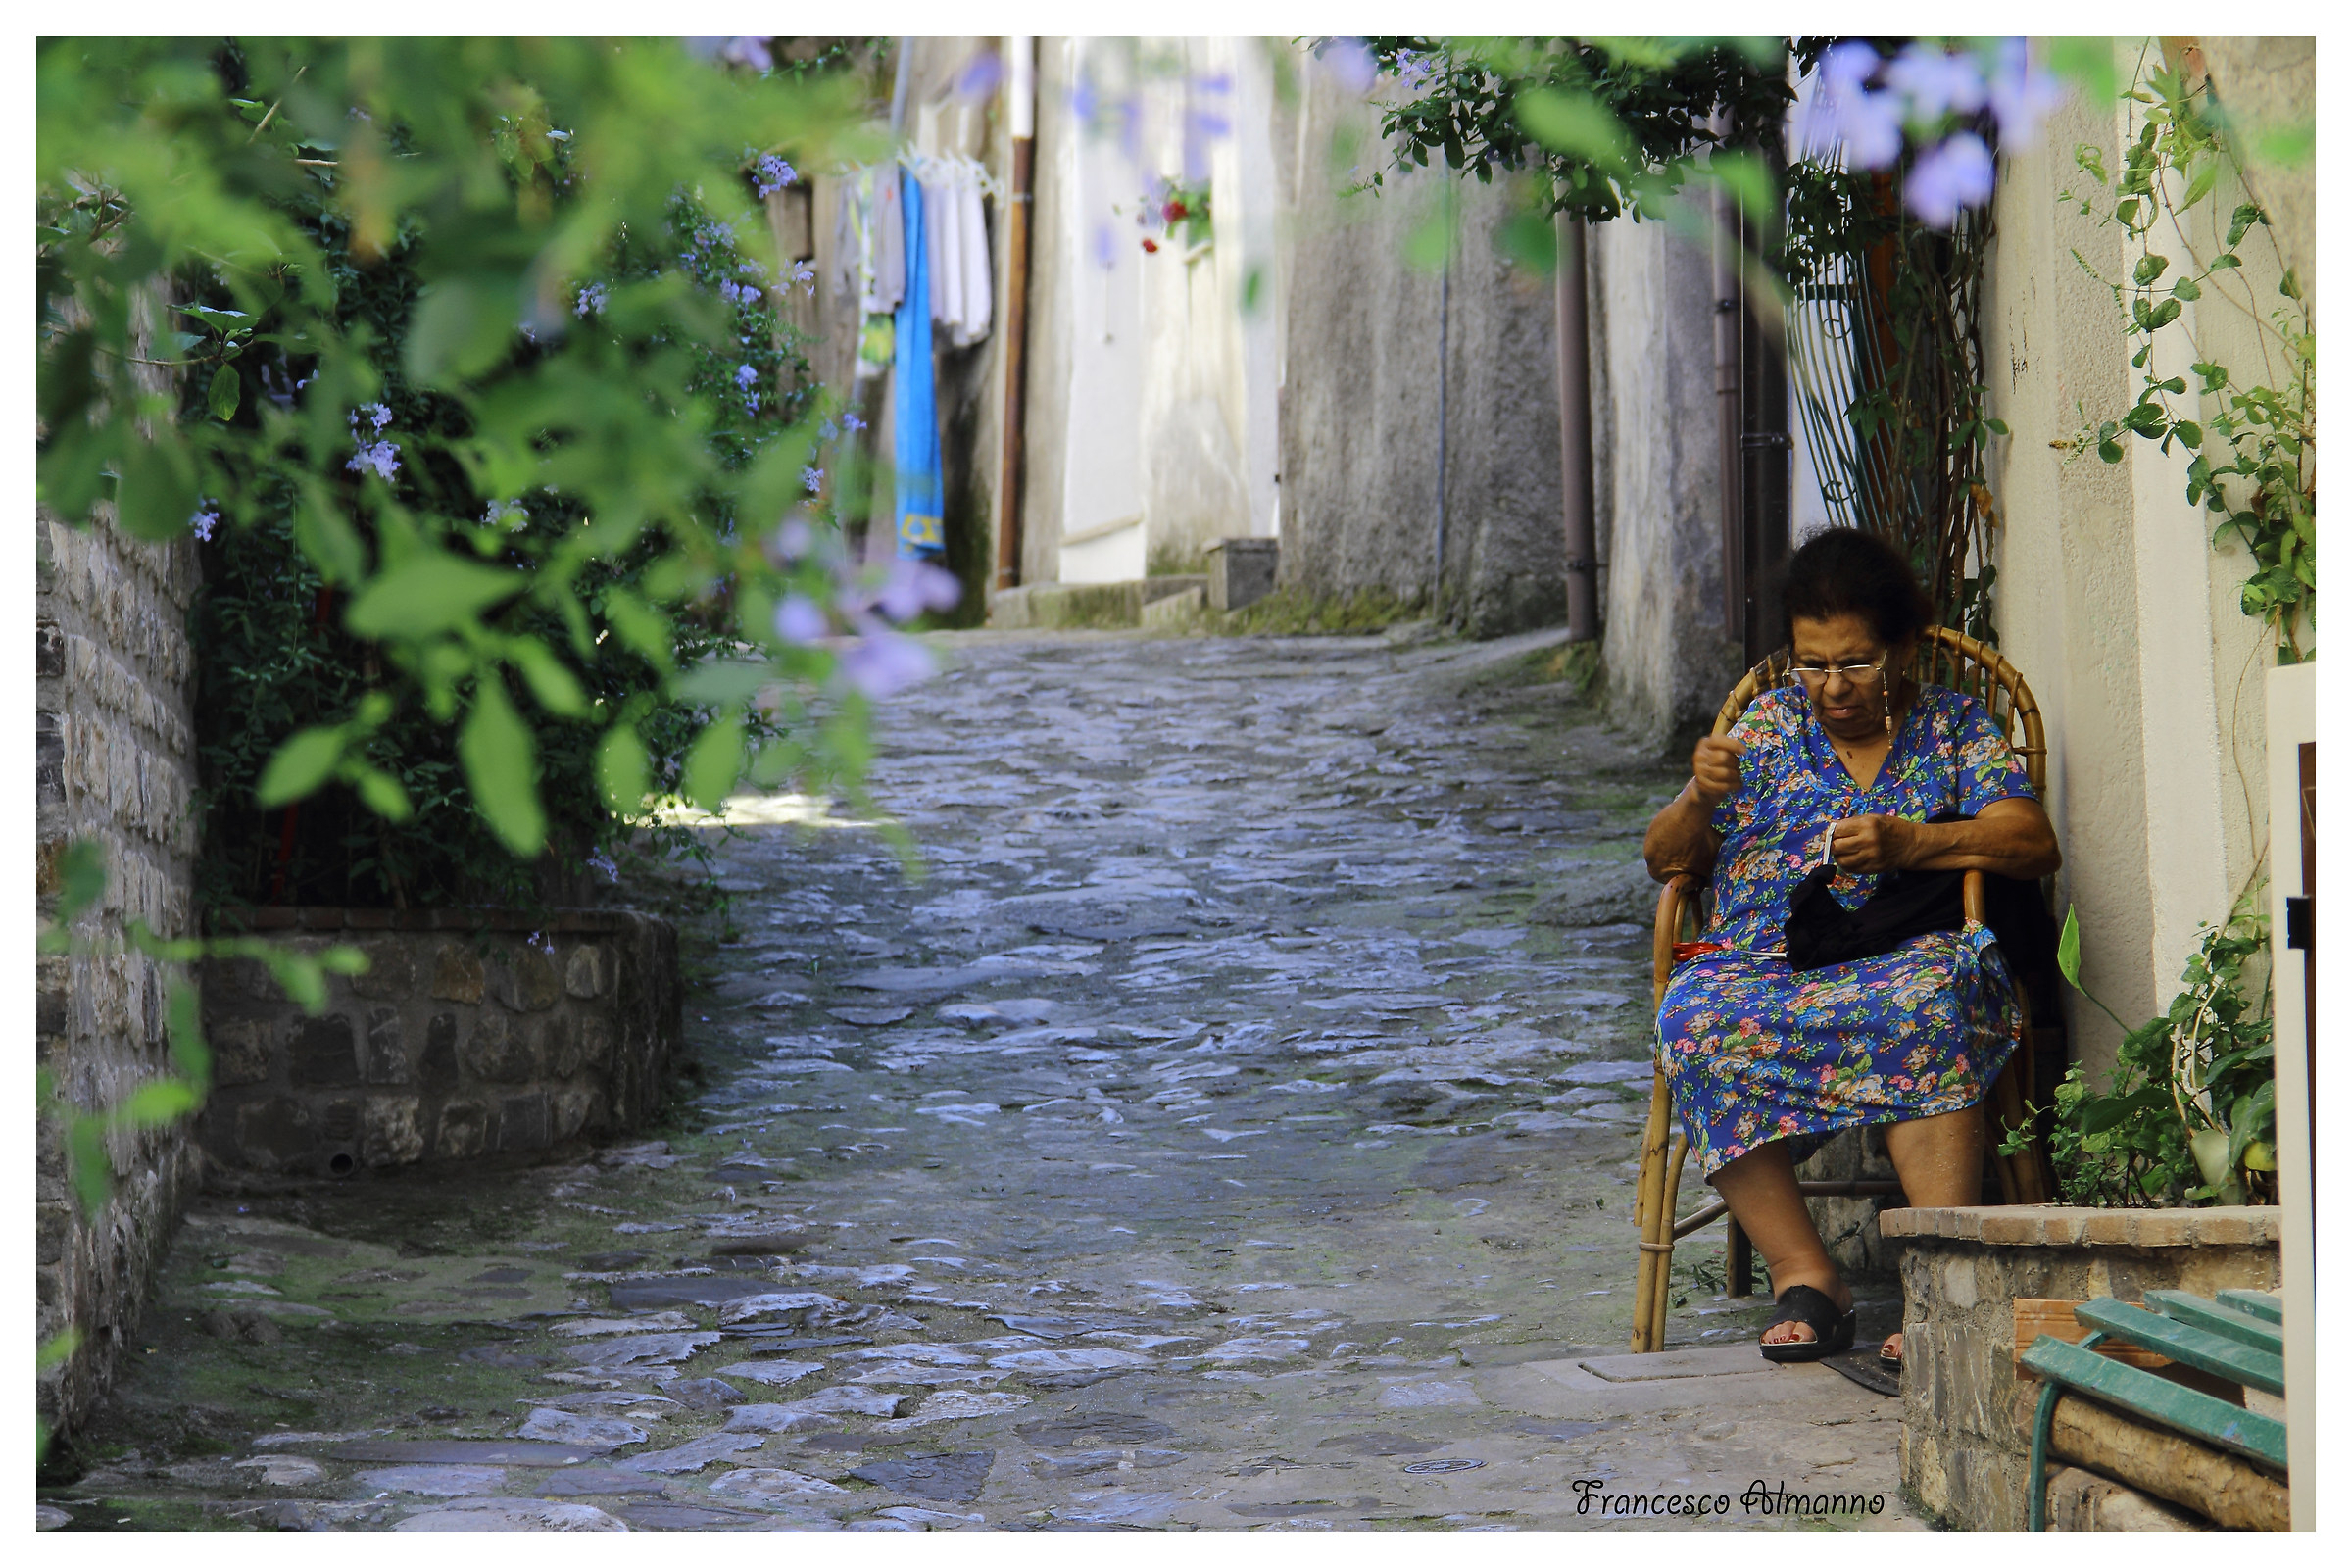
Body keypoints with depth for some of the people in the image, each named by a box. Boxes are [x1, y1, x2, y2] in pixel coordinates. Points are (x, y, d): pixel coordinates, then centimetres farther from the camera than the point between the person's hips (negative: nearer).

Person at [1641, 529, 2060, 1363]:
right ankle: (1802, 1275, -32)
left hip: (1902, 955, -1)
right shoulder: (1769, 723, 19)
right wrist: (1699, 801, -8)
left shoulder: (1956, 726, 15)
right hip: (1761, 964, 2)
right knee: (1697, 1014, -34)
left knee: (1924, 999, -39)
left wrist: (1910, 843, -15)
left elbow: (2033, 843, 0)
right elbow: (1664, 859, 16)